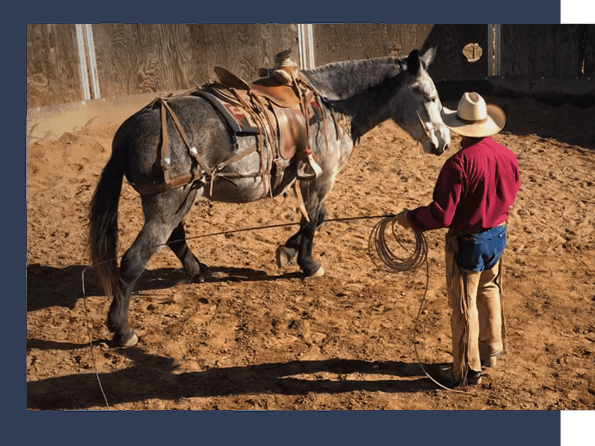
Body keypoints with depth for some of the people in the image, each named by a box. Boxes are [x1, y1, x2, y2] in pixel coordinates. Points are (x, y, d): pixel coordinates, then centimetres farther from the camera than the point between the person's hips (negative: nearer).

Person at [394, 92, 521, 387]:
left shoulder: (459, 163, -27)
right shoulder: (507, 156, -5)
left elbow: (441, 215, -27)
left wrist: (409, 218, -11)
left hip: (467, 242, -7)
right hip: (498, 235, 7)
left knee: (464, 305, 8)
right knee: (490, 293, 26)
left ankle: (467, 371, 22)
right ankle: (491, 351, 44)